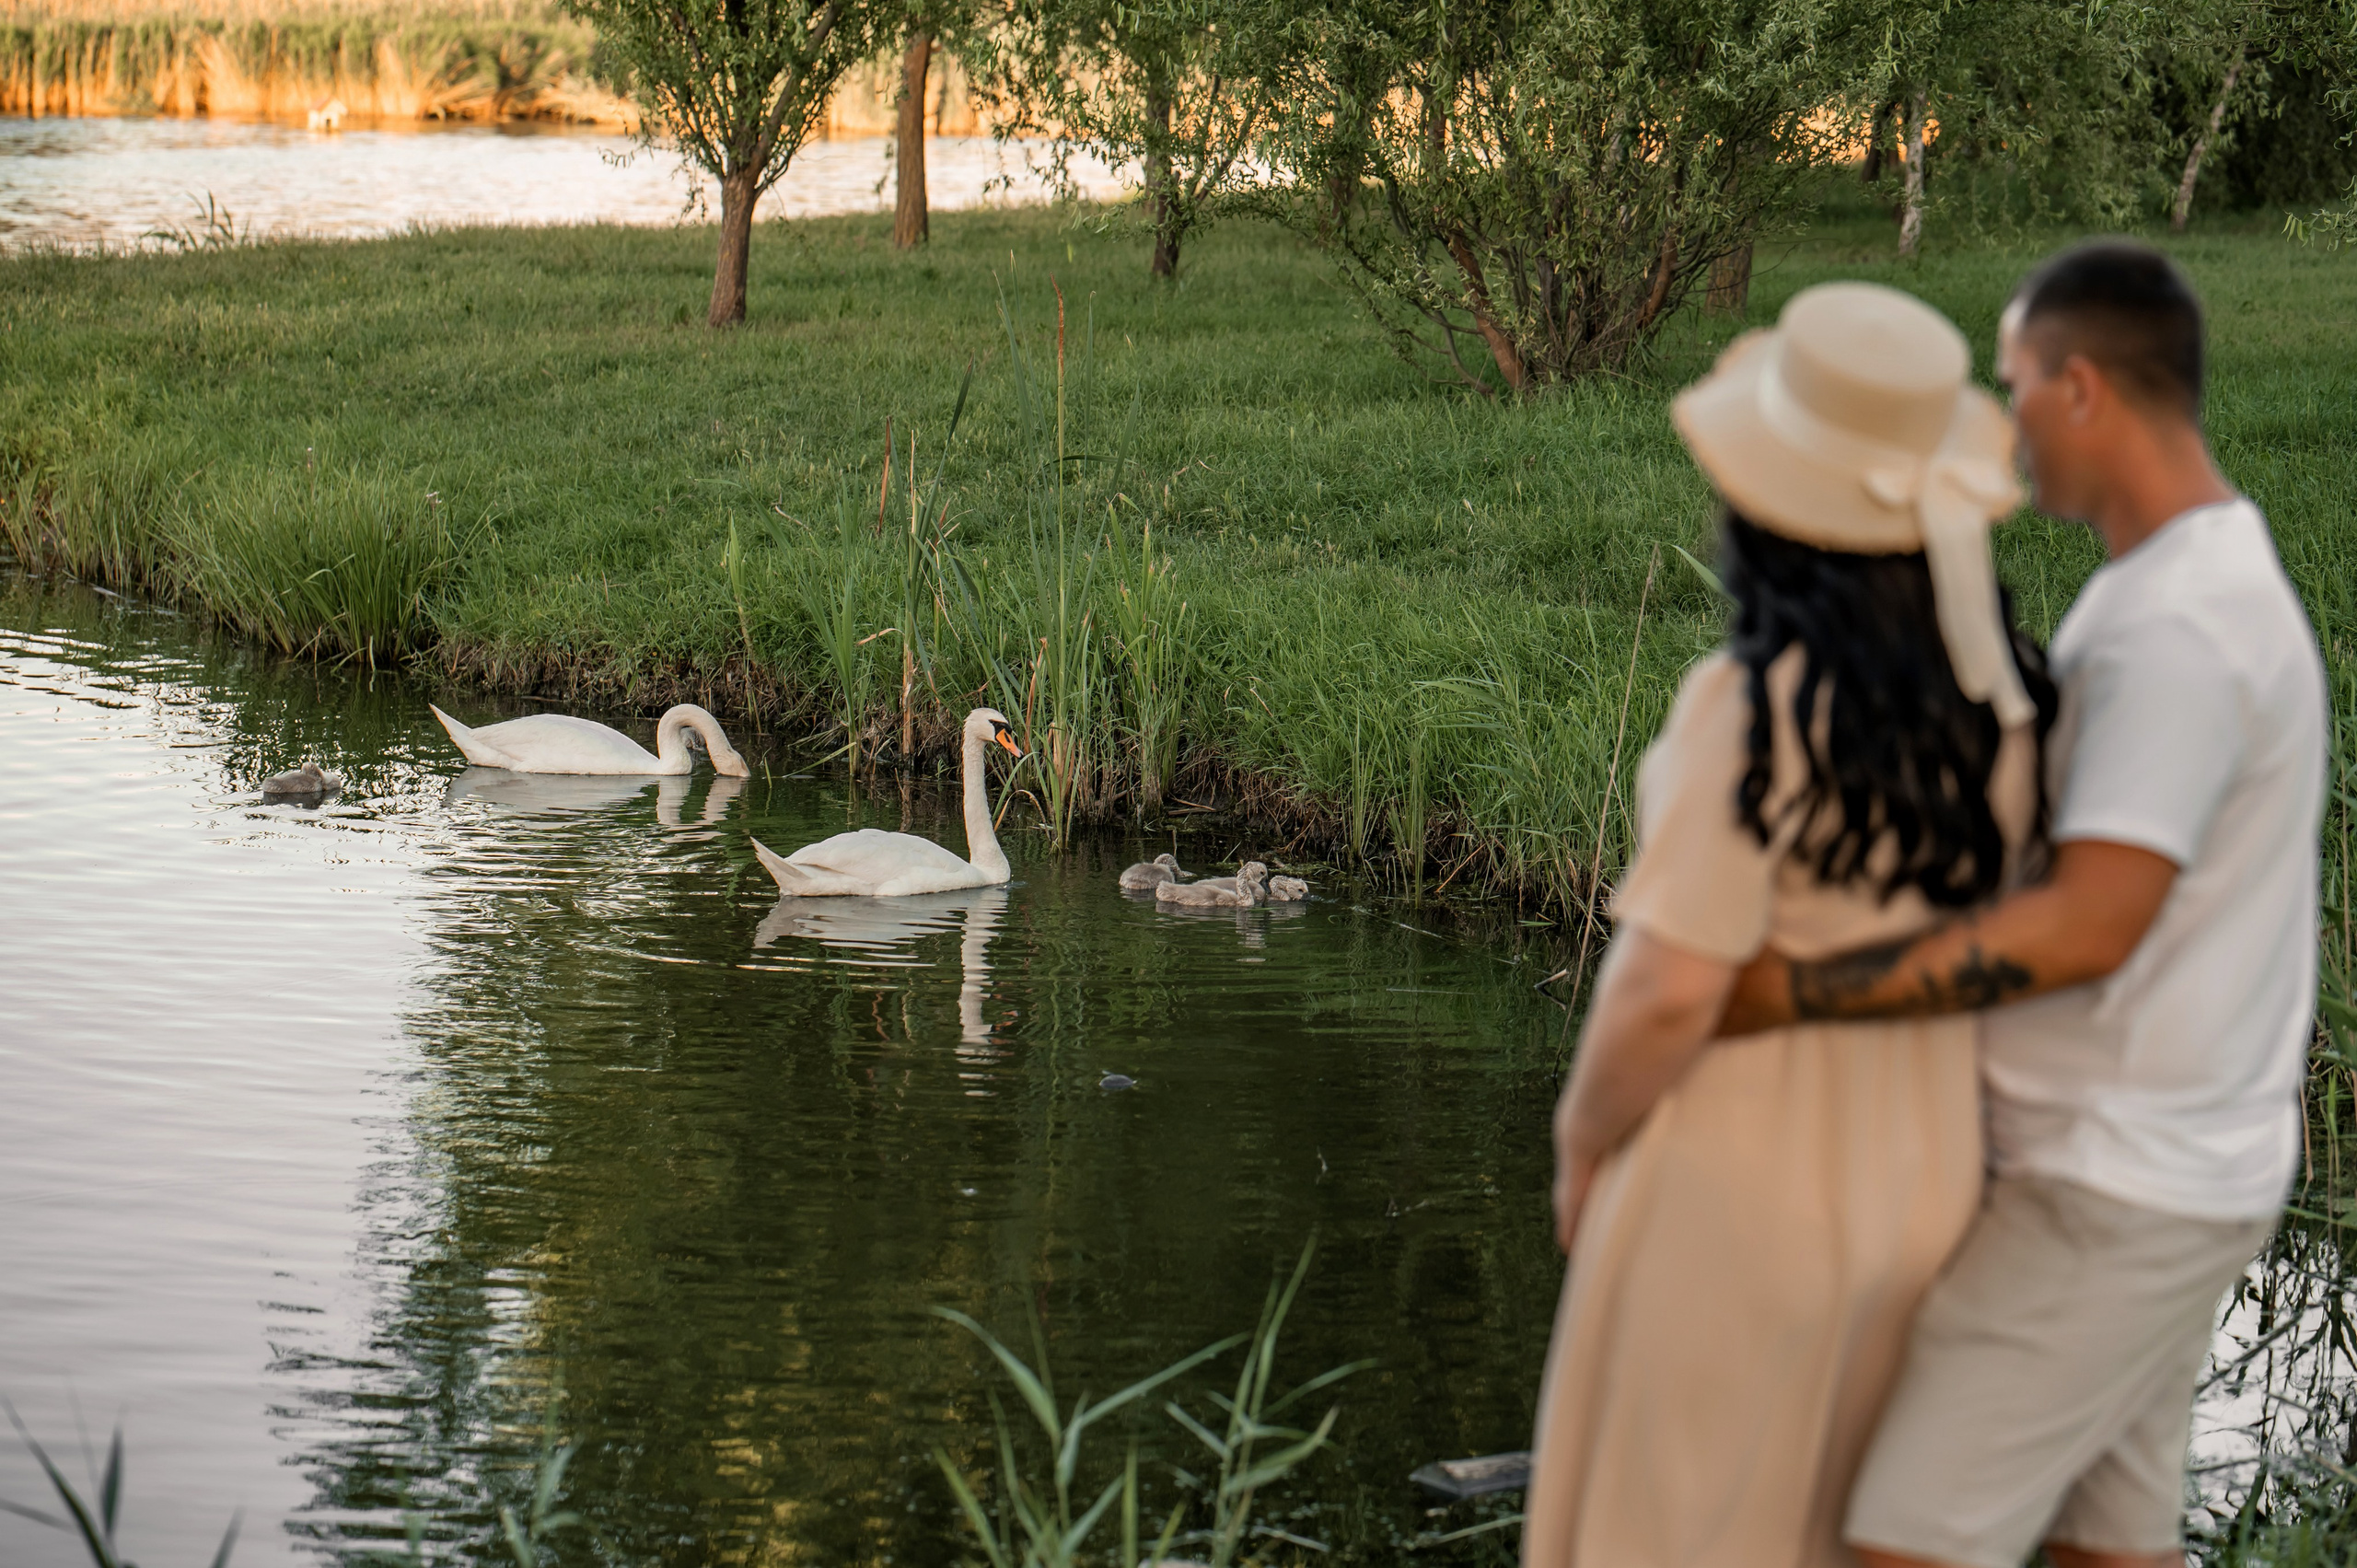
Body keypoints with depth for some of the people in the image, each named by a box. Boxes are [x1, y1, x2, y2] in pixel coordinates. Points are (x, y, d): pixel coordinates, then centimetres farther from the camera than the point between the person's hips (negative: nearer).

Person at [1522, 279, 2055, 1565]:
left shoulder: (1756, 711, -25)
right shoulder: (1997, 698, -5)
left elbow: (1673, 989, -24)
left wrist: (1583, 1147, -7)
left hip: (1737, 1186, -6)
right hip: (1917, 1170, 7)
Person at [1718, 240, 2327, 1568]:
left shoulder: (2176, 631, -23)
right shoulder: (2217, 583, 12)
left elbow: (2090, 926, -30)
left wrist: (1792, 992, -27)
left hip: (2122, 1194, -10)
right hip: (2171, 1166, 10)